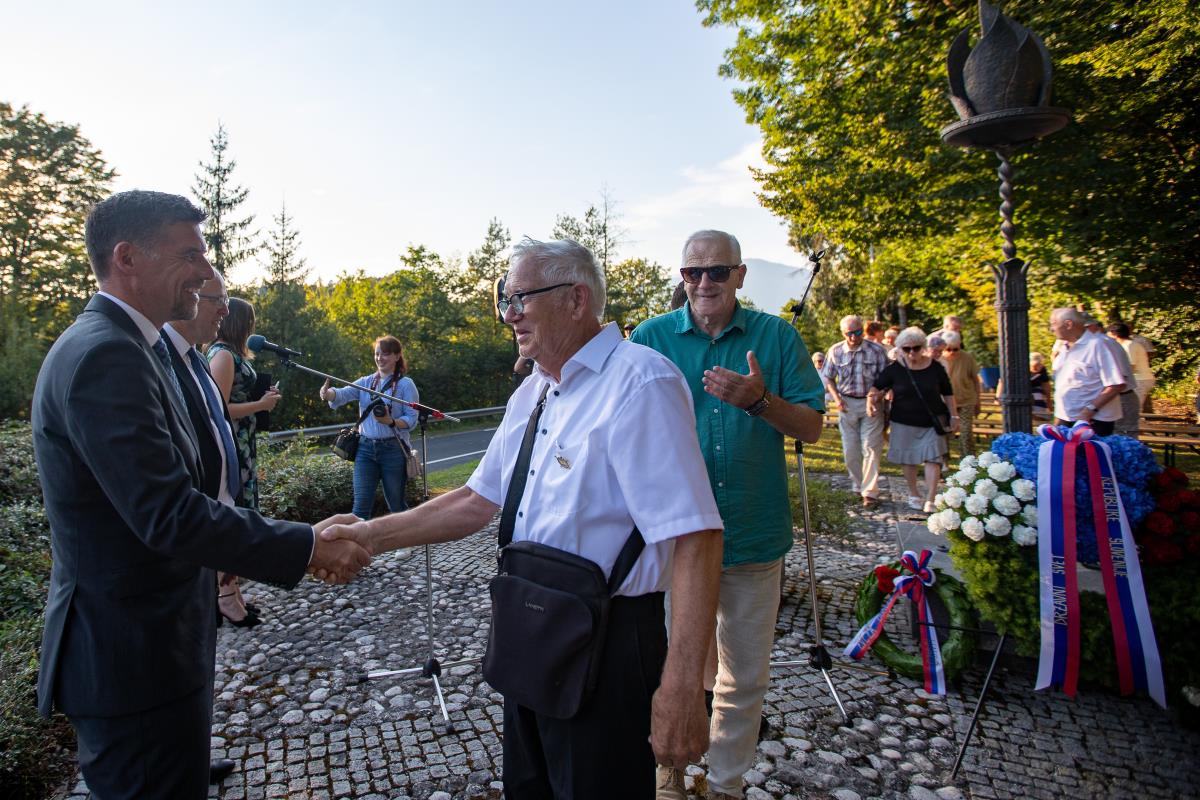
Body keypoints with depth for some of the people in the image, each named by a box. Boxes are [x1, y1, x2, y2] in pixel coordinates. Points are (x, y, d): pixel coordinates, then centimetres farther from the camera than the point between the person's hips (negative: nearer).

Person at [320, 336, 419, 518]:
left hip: (393, 449, -3)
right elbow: (343, 394, -8)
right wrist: (328, 393, -30)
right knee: (361, 505, -2)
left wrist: (391, 422, -26)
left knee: (396, 504, 8)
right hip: (366, 448, 3)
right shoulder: (366, 382, 9)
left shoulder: (405, 384, -2)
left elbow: (411, 419, -8)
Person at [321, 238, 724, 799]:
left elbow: (694, 538, -27)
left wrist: (681, 686, -30)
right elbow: (478, 501, 11)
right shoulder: (531, 395, 8)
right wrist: (372, 536, 3)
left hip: (607, 644, -8)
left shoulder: (640, 383, -21)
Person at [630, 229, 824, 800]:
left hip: (754, 534, 1)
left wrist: (761, 401, -20)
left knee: (746, 675, 14)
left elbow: (812, 426, -2)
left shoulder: (777, 337, 1)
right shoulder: (651, 337, 1)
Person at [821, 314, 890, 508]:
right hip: (847, 403, 2)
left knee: (871, 448, -4)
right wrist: (837, 399, -5)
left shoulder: (876, 350, -7)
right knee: (850, 450, 9)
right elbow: (829, 378, 8)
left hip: (871, 403, -2)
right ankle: (857, 485, 27)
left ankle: (870, 492, 1)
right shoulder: (835, 351, -2)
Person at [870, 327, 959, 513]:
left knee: (933, 458, -9)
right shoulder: (894, 369, -4)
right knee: (908, 460, 9)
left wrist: (953, 416, 5)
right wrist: (871, 398, -18)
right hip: (905, 423, 1)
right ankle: (914, 495, 27)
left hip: (932, 422, 0)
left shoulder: (935, 367, -3)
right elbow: (878, 387, 3)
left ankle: (930, 500, -7)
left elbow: (948, 393, 7)